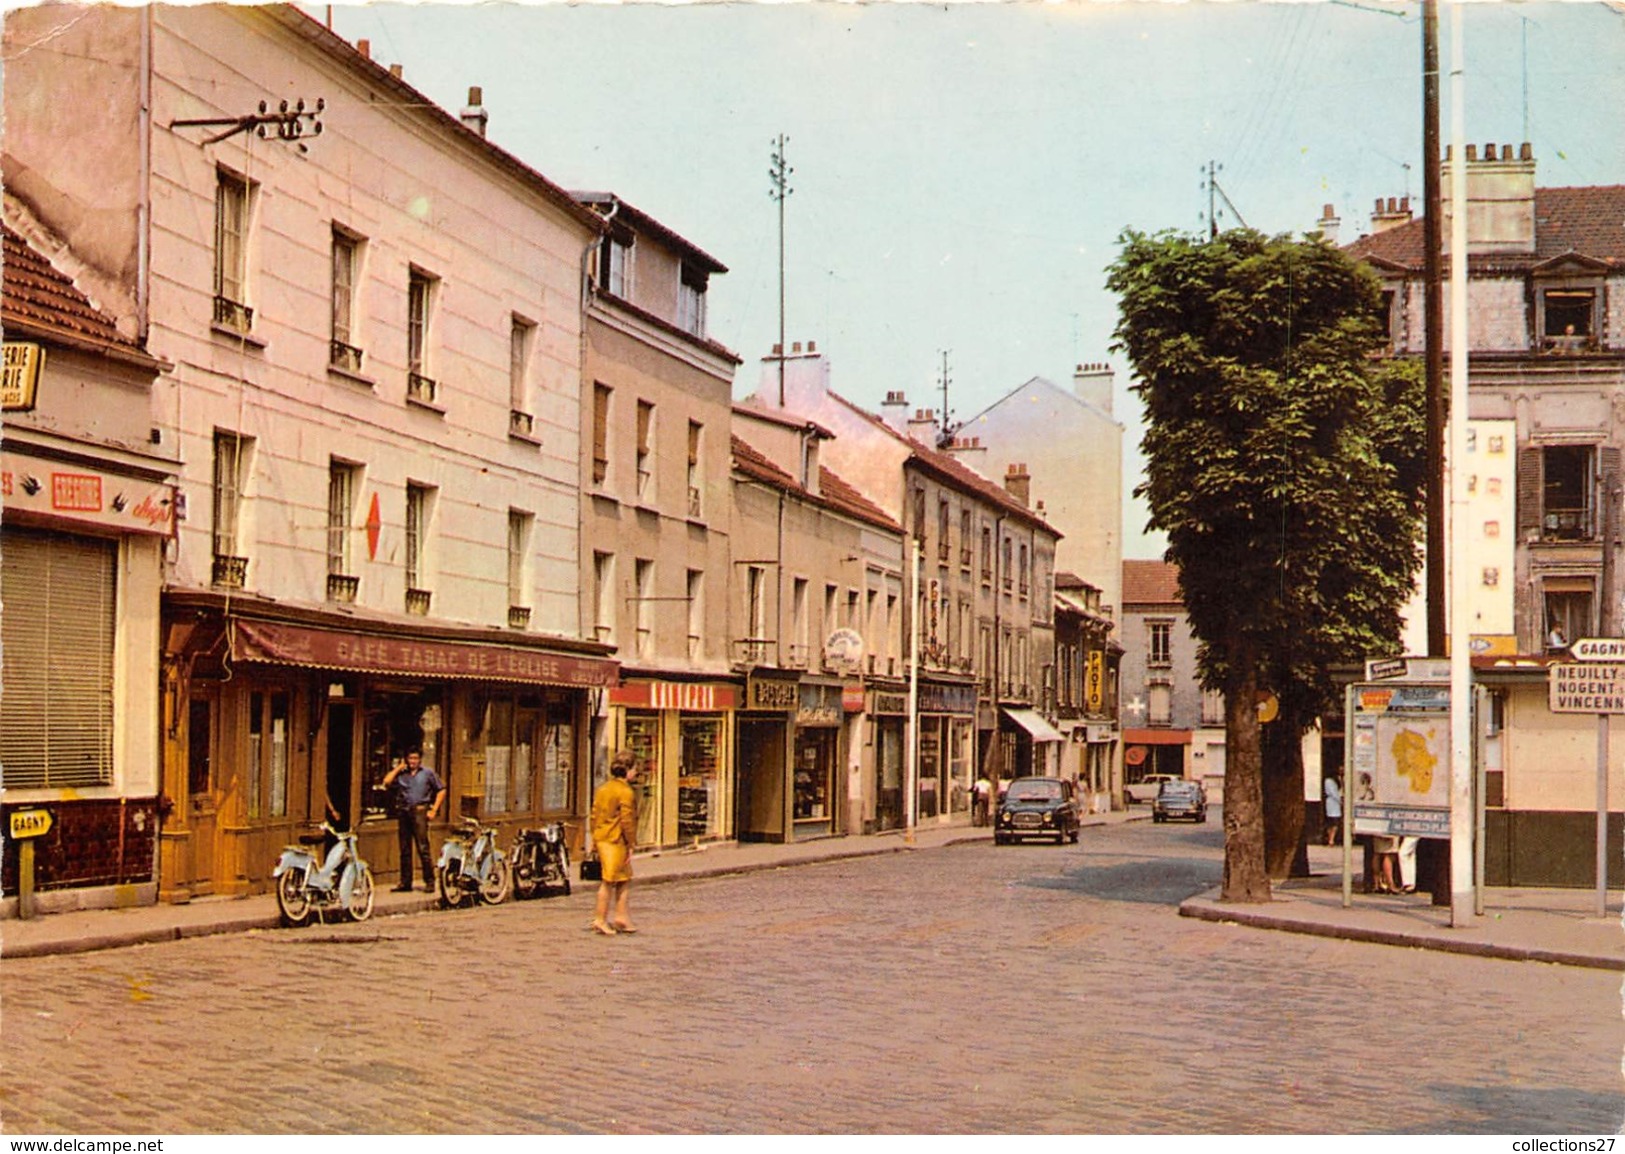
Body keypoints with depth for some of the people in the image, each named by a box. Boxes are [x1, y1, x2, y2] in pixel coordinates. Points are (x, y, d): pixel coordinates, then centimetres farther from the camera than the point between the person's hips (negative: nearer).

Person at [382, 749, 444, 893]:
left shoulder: (428, 773, 8)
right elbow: (387, 781, -3)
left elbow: (441, 790, 9)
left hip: (419, 812, -3)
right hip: (403, 812, 3)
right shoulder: (401, 774, 13)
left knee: (423, 848, -9)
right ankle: (405, 882, 13)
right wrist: (399, 767, 6)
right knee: (405, 850, 7)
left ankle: (430, 882, -6)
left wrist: (434, 810, 0)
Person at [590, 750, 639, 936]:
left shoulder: (603, 788, 14)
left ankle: (621, 917, 17)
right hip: (616, 841, -9)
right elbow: (627, 820, -15)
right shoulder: (625, 792, -13)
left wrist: (595, 839, 20)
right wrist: (631, 845, -9)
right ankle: (600, 920, 1)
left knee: (625, 878, 17)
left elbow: (595, 815, 16)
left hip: (601, 838, 9)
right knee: (609, 881, -3)